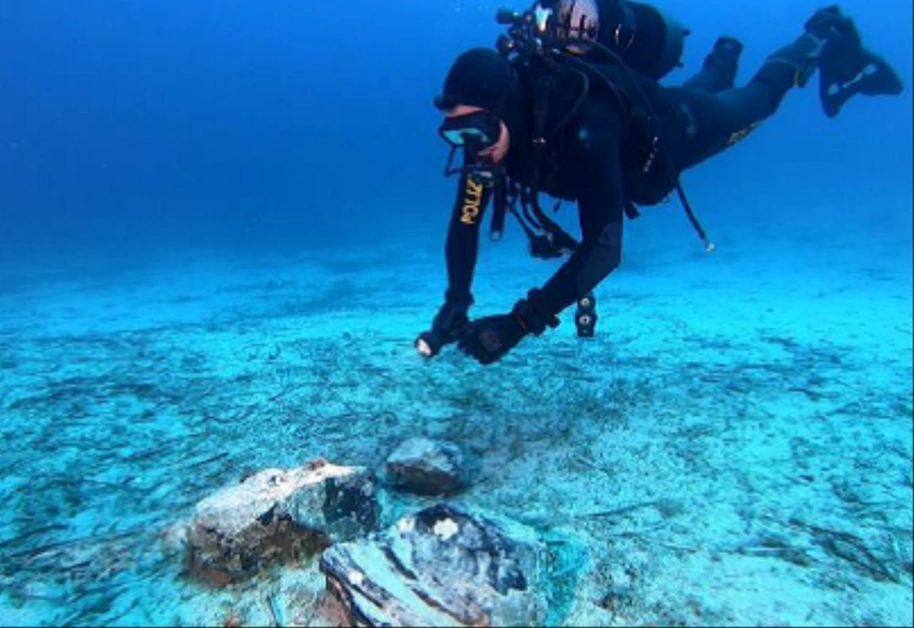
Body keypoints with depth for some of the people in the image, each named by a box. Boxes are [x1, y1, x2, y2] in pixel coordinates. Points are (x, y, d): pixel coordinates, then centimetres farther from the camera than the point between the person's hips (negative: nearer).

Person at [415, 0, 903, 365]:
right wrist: (455, 304, -40)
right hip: (627, 147, 5)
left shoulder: (583, 123, -51)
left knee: (758, 98, 25)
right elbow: (466, 220, -28)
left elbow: (604, 246, -56)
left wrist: (520, 322, -62)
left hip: (671, 128, -5)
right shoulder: (490, 124, -33)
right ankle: (723, 60, 69)